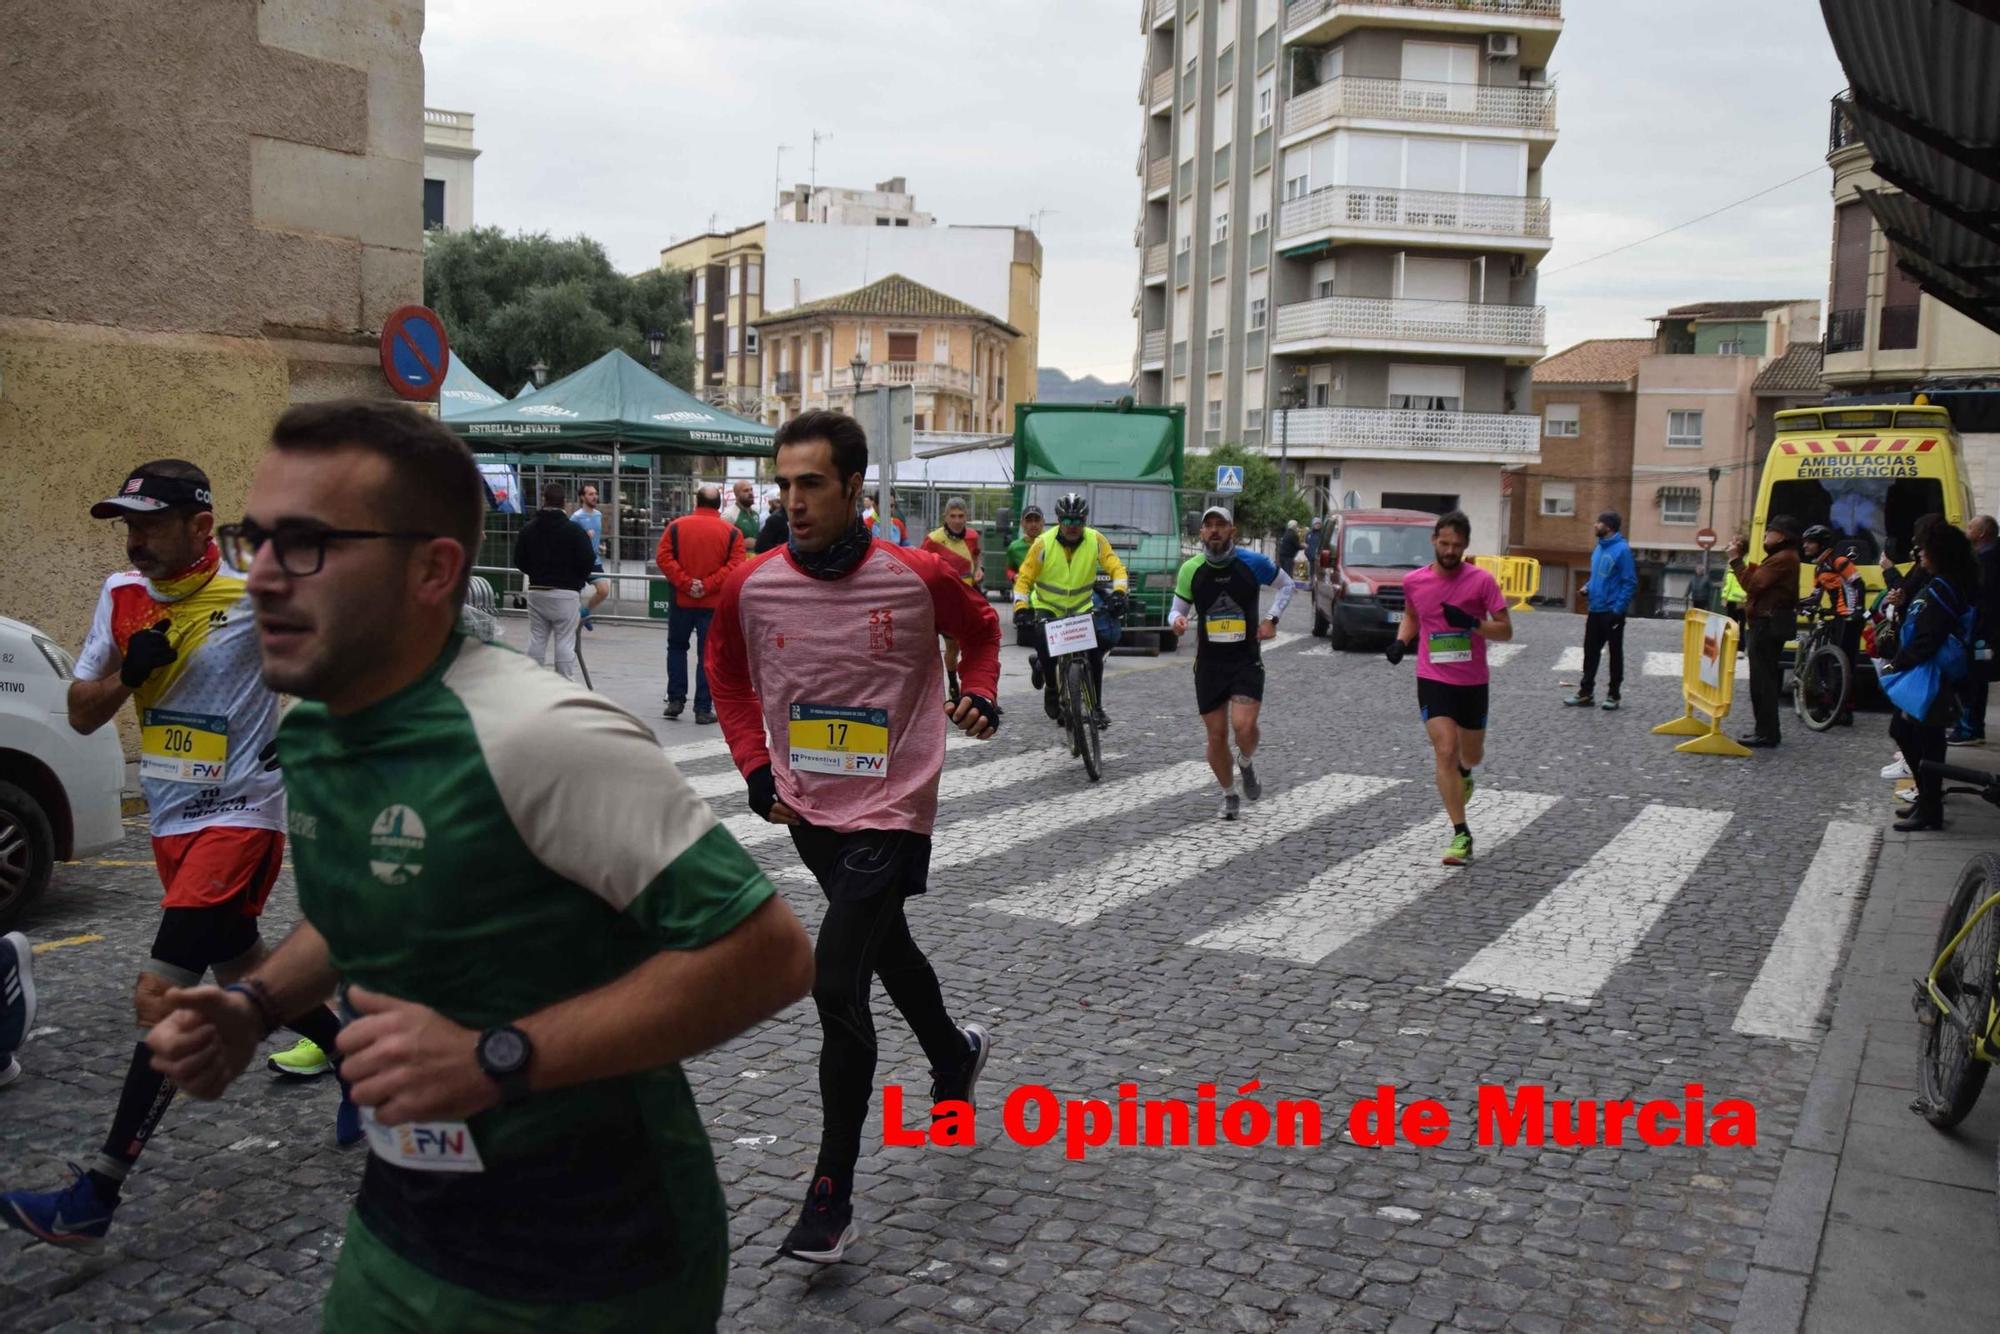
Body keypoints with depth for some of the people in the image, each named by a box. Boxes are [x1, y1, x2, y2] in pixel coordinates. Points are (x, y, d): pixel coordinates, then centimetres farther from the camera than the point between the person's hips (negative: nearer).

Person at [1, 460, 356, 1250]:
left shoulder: (255, 596, -13)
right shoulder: (122, 595, 5)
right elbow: (81, 716, 6)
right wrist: (129, 669, -12)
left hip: (240, 819, -7)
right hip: (171, 821, 7)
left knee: (161, 998, -12)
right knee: (244, 975, 19)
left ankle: (96, 1198, -5)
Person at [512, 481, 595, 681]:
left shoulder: (528, 528, 3)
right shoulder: (573, 529, -10)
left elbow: (519, 561, 6)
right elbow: (587, 560, -12)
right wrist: (578, 578, 7)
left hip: (536, 591, 4)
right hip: (565, 592, -4)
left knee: (536, 640, 11)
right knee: (565, 642, -1)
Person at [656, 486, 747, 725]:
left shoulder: (676, 526, 0)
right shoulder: (731, 533, -2)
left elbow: (663, 557, -8)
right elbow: (736, 565, -12)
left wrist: (685, 583, -11)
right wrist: (709, 585, -14)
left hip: (681, 600, 1)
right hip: (714, 603, -1)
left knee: (677, 647, 19)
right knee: (707, 655, 3)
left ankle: (676, 700, 15)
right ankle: (703, 709, 3)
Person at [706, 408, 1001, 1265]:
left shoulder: (918, 576, -14)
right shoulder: (752, 587, -8)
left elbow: (979, 630, 8)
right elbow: (728, 674, 11)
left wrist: (981, 696, -9)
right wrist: (758, 771, 2)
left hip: (889, 813, -5)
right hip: (808, 811, 5)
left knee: (837, 990, -12)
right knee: (884, 947, 25)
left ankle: (832, 1196, 2)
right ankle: (955, 1052, 56)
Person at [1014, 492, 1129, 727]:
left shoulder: (1095, 540, -11)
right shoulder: (1044, 543, -16)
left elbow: (1116, 568, -12)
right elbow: (1024, 578, -14)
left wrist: (1118, 593, -31)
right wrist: (1021, 608, -28)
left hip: (1081, 608, 2)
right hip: (1046, 607, -2)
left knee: (1095, 652, -14)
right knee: (1044, 643, -27)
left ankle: (1096, 707, 2)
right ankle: (1051, 688, 1)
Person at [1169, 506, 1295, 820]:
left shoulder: (1253, 562, -5)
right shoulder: (1191, 569, -2)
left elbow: (1287, 584, 12)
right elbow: (1178, 608, 8)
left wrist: (1271, 618, 0)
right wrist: (1176, 621, -16)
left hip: (1247, 661, -2)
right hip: (1209, 663, 2)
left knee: (1244, 726, -19)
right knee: (1217, 735, 5)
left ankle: (1245, 763, 17)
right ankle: (1229, 795, 27)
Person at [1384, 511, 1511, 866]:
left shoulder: (1482, 581, -9)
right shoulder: (1413, 581, -2)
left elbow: (1505, 630, -6)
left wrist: (1471, 623, -24)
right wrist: (1401, 640, -1)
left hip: (1473, 681, 0)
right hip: (1433, 680, 0)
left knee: (1471, 755, 17)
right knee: (1445, 751, -14)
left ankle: (1463, 773, 56)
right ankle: (1461, 835, -7)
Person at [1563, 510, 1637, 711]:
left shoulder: (1622, 549, -15)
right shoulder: (1599, 548, 9)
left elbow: (1630, 582, -16)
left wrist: (1618, 609, -21)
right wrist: (1589, 587, 2)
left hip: (1612, 611, -8)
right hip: (1595, 610, 8)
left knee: (1615, 653, 5)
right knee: (1590, 652, 10)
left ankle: (1613, 695, 13)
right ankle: (1585, 693, 17)